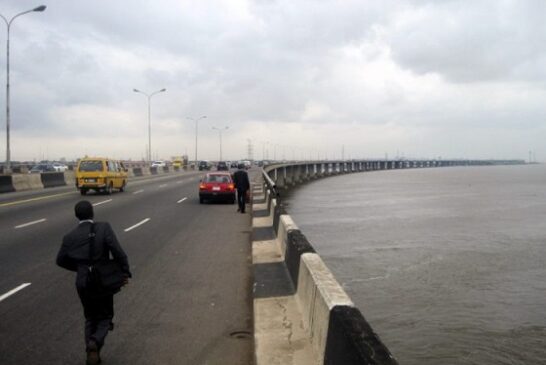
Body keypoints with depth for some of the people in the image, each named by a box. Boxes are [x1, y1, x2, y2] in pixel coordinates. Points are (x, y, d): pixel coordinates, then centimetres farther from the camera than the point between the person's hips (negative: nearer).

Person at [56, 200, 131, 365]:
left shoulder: (70, 237, -4)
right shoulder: (104, 228, -14)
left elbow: (61, 260, 9)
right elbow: (118, 252, -22)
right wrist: (125, 272, -10)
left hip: (82, 284, 3)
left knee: (90, 318, 23)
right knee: (105, 317, 16)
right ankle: (95, 341, -12)